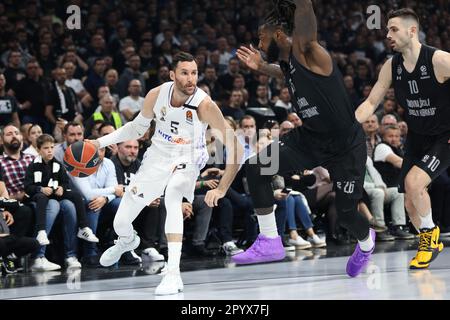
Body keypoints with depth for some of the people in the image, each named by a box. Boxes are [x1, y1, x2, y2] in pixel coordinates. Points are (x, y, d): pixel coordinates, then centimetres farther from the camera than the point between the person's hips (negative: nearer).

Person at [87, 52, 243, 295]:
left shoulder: (204, 105, -27)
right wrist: (101, 142, -5)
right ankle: (127, 241, 51)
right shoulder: (156, 95, -16)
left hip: (186, 160, -4)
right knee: (120, 223, 8)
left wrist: (221, 189, -29)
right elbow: (137, 128, 4)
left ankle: (173, 274, -37)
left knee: (172, 195, -39)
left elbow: (235, 148, -25)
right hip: (157, 157, 4)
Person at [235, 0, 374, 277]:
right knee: (257, 167, -14)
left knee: (347, 214, 6)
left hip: (346, 145, -7)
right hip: (309, 138, 7)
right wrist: (261, 67, 17)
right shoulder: (287, 60, -1)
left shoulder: (307, 52, -24)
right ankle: (270, 242, -7)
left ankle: (366, 241, 43)